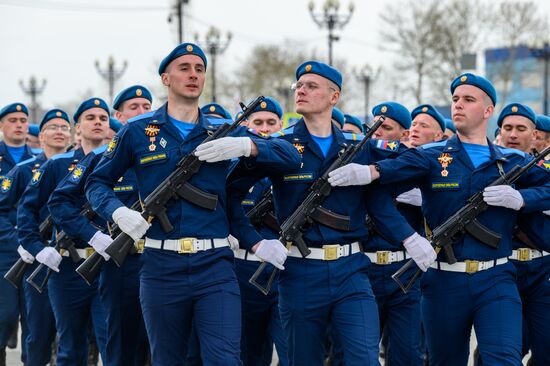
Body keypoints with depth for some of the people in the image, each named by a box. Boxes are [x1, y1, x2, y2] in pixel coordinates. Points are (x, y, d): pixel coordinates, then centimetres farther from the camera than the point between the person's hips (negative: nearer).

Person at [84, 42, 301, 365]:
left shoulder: (224, 132, 8)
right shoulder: (138, 132, 6)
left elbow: (291, 157, 3)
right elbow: (97, 182, 13)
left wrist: (246, 145, -15)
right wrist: (118, 211, -8)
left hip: (215, 267, 0)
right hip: (161, 269, 0)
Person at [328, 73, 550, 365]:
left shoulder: (513, 162, 9)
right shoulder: (432, 157, 3)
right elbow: (399, 166, -18)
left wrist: (519, 198, -9)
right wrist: (368, 171, -40)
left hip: (496, 282, -1)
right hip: (443, 283, 1)